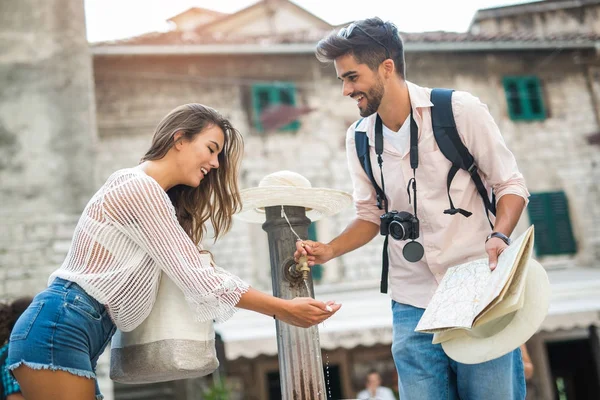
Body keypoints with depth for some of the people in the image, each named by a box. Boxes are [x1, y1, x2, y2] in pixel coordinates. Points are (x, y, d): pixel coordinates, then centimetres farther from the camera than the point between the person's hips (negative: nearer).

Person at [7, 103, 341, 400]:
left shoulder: (153, 195, 18)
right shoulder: (140, 187, -12)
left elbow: (187, 271, 12)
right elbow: (198, 277, -14)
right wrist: (285, 310, -9)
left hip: (71, 334, 10)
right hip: (59, 329, -10)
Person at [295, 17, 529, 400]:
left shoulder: (461, 110, -7)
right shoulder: (358, 138, 5)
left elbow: (511, 185, -1)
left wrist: (500, 236, -19)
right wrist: (329, 250, -3)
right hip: (413, 302, 3)